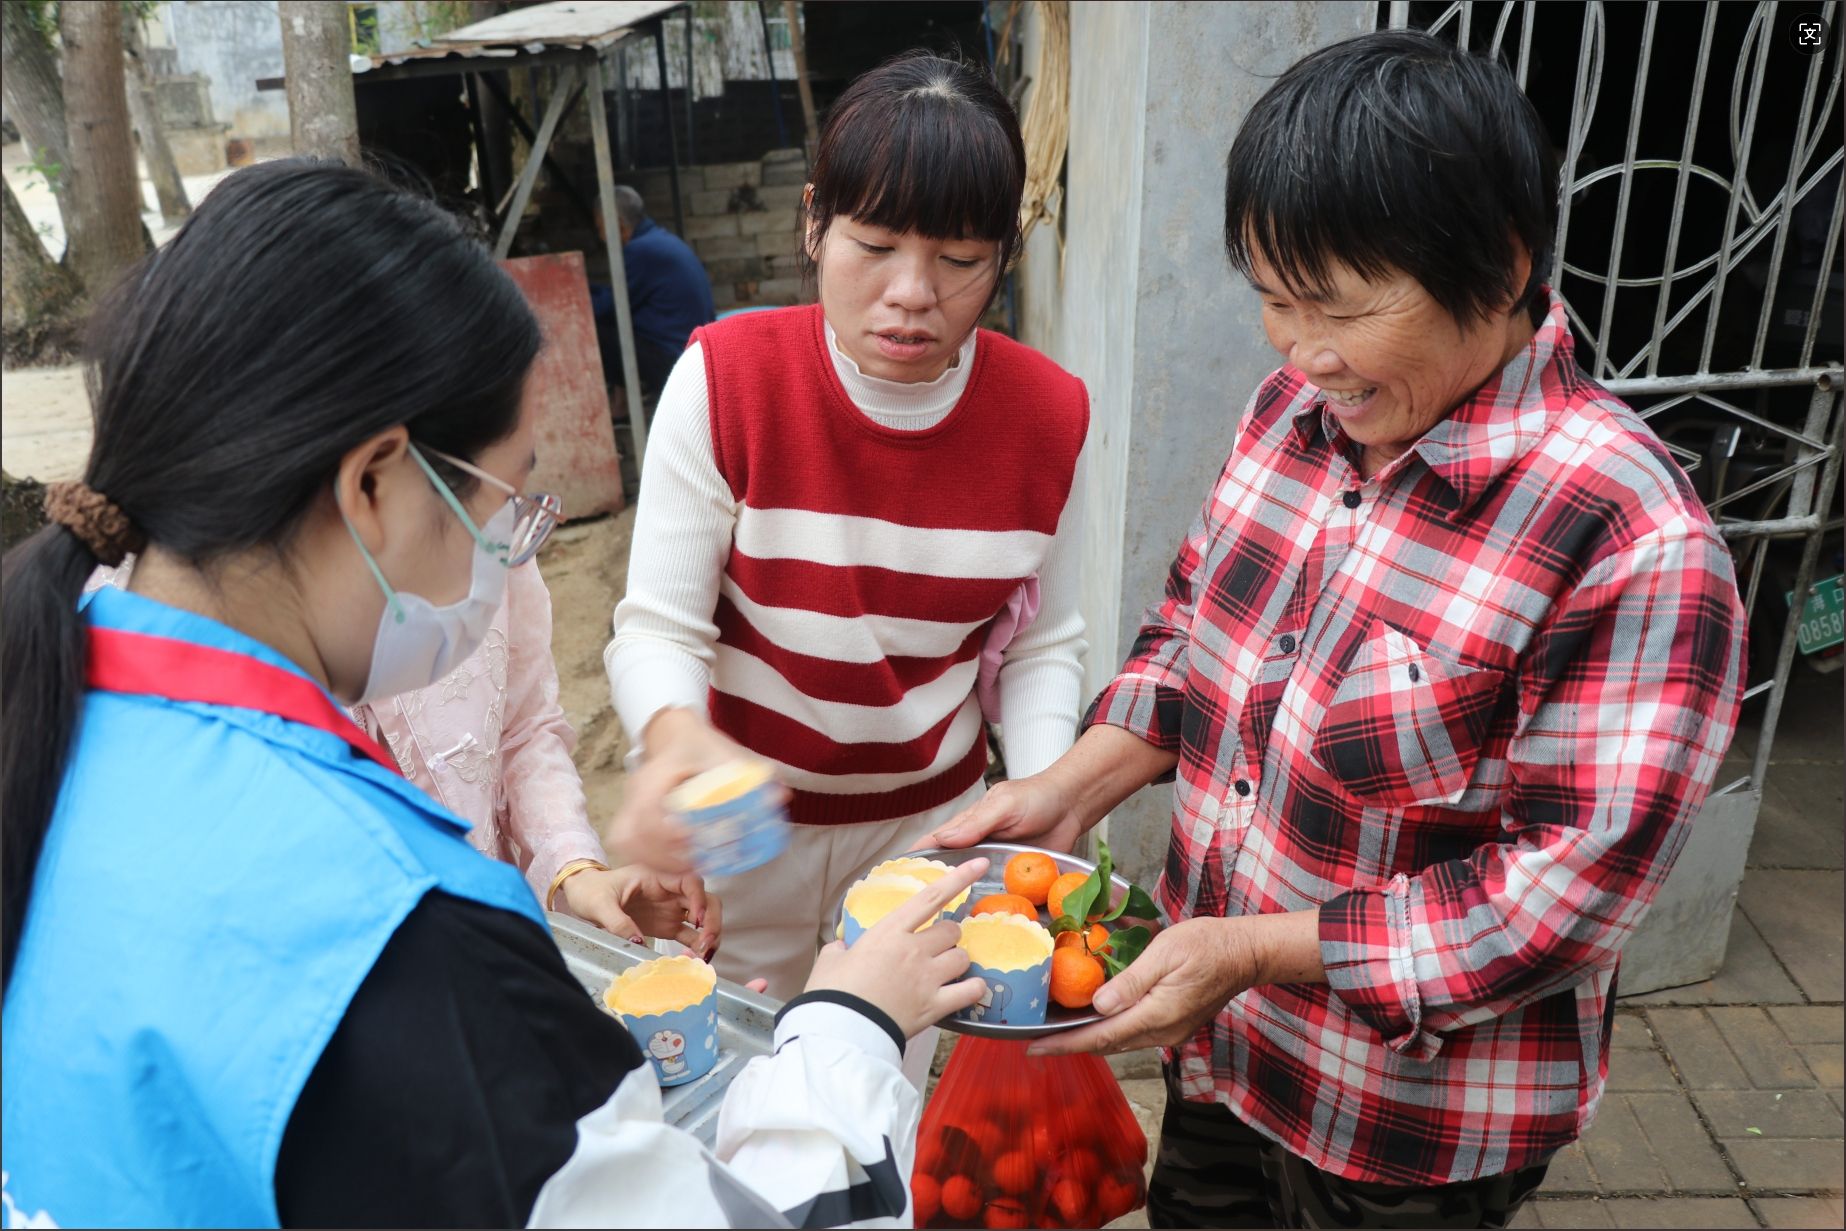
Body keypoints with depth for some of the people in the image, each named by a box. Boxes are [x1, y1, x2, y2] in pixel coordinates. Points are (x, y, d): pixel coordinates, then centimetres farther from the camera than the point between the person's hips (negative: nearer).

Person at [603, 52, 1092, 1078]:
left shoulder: (1050, 414, -12)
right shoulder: (726, 377, -19)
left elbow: (1040, 646, -3)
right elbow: (657, 628, -18)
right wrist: (677, 737, -40)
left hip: (930, 824, 2)